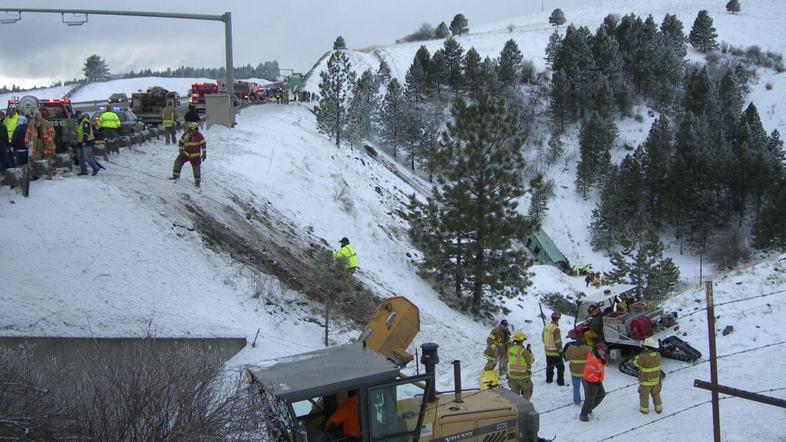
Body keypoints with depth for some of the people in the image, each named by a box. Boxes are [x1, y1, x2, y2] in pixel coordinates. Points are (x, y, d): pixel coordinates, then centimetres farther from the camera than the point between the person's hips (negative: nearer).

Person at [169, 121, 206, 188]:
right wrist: (180, 150, -3)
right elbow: (180, 142, 7)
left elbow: (203, 144, -14)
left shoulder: (199, 136, -16)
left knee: (196, 168, -1)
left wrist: (204, 153, -18)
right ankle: (176, 176, 18)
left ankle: (197, 181, 14)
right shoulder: (185, 134, -5)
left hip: (195, 156, -4)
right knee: (178, 162, 0)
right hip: (186, 154, 4)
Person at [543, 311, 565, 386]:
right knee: (560, 367, 3)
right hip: (555, 352, -8)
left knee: (549, 366, 21)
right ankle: (560, 382, 4)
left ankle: (549, 380, 30)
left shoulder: (546, 327, 3)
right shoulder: (556, 329, -22)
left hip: (547, 351, 8)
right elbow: (558, 342, -21)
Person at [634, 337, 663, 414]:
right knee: (656, 394, 24)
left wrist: (639, 355, -5)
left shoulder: (644, 357, -31)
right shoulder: (658, 355, -14)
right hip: (656, 380, 5)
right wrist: (644, 354, -3)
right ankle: (658, 408, 33)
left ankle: (644, 409, 28)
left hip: (645, 381, -5)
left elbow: (636, 363, -15)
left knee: (644, 395, 16)